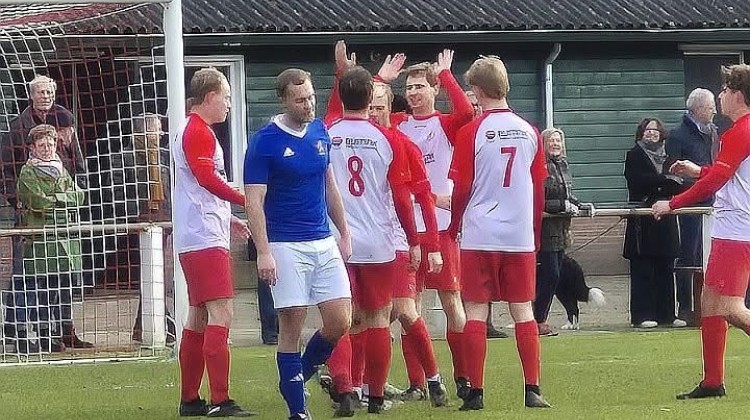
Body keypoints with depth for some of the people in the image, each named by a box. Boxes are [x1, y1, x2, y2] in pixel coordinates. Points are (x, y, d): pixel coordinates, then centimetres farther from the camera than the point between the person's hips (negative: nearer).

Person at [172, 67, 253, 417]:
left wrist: (226, 218, 26)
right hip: (205, 240, -11)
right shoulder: (199, 132, -11)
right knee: (221, 315, -14)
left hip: (194, 239, 11)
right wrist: (246, 200, -18)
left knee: (198, 318, 13)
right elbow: (208, 179, -21)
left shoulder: (190, 130, 21)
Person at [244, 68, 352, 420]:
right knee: (292, 325, -3)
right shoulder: (264, 142, -10)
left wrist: (344, 232, 17)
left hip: (324, 243, 6)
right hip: (286, 247, -6)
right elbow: (254, 201, -12)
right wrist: (263, 252, -18)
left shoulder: (319, 132, 8)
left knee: (339, 322, 0)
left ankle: (302, 371, 25)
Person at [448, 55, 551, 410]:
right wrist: (535, 235, 21)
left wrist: (453, 228, 11)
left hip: (479, 235, -3)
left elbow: (461, 188, -4)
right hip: (520, 236, 3)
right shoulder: (529, 132, 4)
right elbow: (539, 188, 10)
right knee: (523, 311, 8)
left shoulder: (472, 132, -7)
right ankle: (532, 390, 4)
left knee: (476, 311, 2)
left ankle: (475, 392, 1)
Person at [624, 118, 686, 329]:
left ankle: (666, 314, 10)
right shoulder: (634, 156, 4)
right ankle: (642, 316, -4)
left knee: (666, 269, 5)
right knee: (643, 270, -5)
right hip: (642, 222, -5)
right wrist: (665, 180, -11)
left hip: (665, 221, 5)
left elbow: (677, 185, 6)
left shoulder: (666, 158, 18)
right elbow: (637, 180, -13)